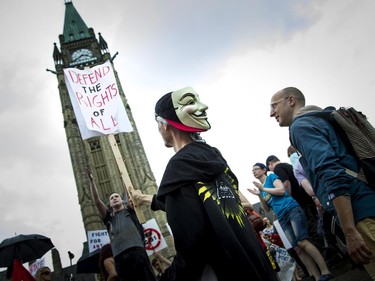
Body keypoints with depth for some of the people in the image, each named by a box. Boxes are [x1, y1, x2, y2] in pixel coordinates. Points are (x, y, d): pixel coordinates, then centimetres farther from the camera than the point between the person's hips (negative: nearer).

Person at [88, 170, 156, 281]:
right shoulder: (108, 217, 27)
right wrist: (91, 180, 13)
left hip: (136, 249, -1)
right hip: (119, 255, 2)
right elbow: (97, 201, 18)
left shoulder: (129, 210, 25)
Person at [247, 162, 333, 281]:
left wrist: (263, 189, -5)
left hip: (292, 210, -6)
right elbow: (267, 209, 18)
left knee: (302, 242, -19)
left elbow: (281, 190, -10)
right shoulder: (261, 188, 22)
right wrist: (259, 195, 4)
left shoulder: (271, 176, 7)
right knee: (298, 249, -3)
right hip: (282, 219, 6)